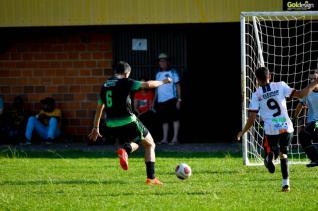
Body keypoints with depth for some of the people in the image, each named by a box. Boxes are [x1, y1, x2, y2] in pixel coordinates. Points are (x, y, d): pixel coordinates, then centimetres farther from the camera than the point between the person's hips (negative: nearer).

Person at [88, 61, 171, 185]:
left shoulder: (105, 86, 13)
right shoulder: (125, 83, -6)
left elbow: (99, 109, 20)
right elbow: (147, 85, -10)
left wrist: (96, 128, 28)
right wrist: (163, 82, 8)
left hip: (112, 126, 6)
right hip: (128, 122, -6)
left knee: (134, 143, 33)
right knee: (150, 145, 13)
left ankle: (125, 150, -1)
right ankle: (151, 178, 3)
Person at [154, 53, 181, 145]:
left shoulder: (172, 72, 0)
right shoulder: (158, 74, 15)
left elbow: (178, 86, -2)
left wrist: (179, 99, -9)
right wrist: (154, 101, 14)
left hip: (171, 99, -5)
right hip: (161, 101, 5)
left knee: (175, 119, -5)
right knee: (164, 120, 7)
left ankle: (175, 138, -5)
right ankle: (165, 139, 10)